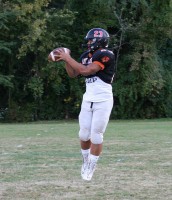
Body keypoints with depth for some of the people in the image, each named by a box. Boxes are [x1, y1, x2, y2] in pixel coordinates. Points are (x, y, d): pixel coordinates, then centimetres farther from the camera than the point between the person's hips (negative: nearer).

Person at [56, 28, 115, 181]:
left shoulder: (106, 55, -15)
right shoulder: (87, 56, 9)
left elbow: (86, 71, -24)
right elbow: (73, 74, 16)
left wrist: (68, 58, -16)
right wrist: (65, 60, 1)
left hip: (103, 101, -6)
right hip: (88, 100, 6)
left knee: (96, 136, -3)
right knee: (84, 135, 4)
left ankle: (90, 168, 7)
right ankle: (86, 161, 24)